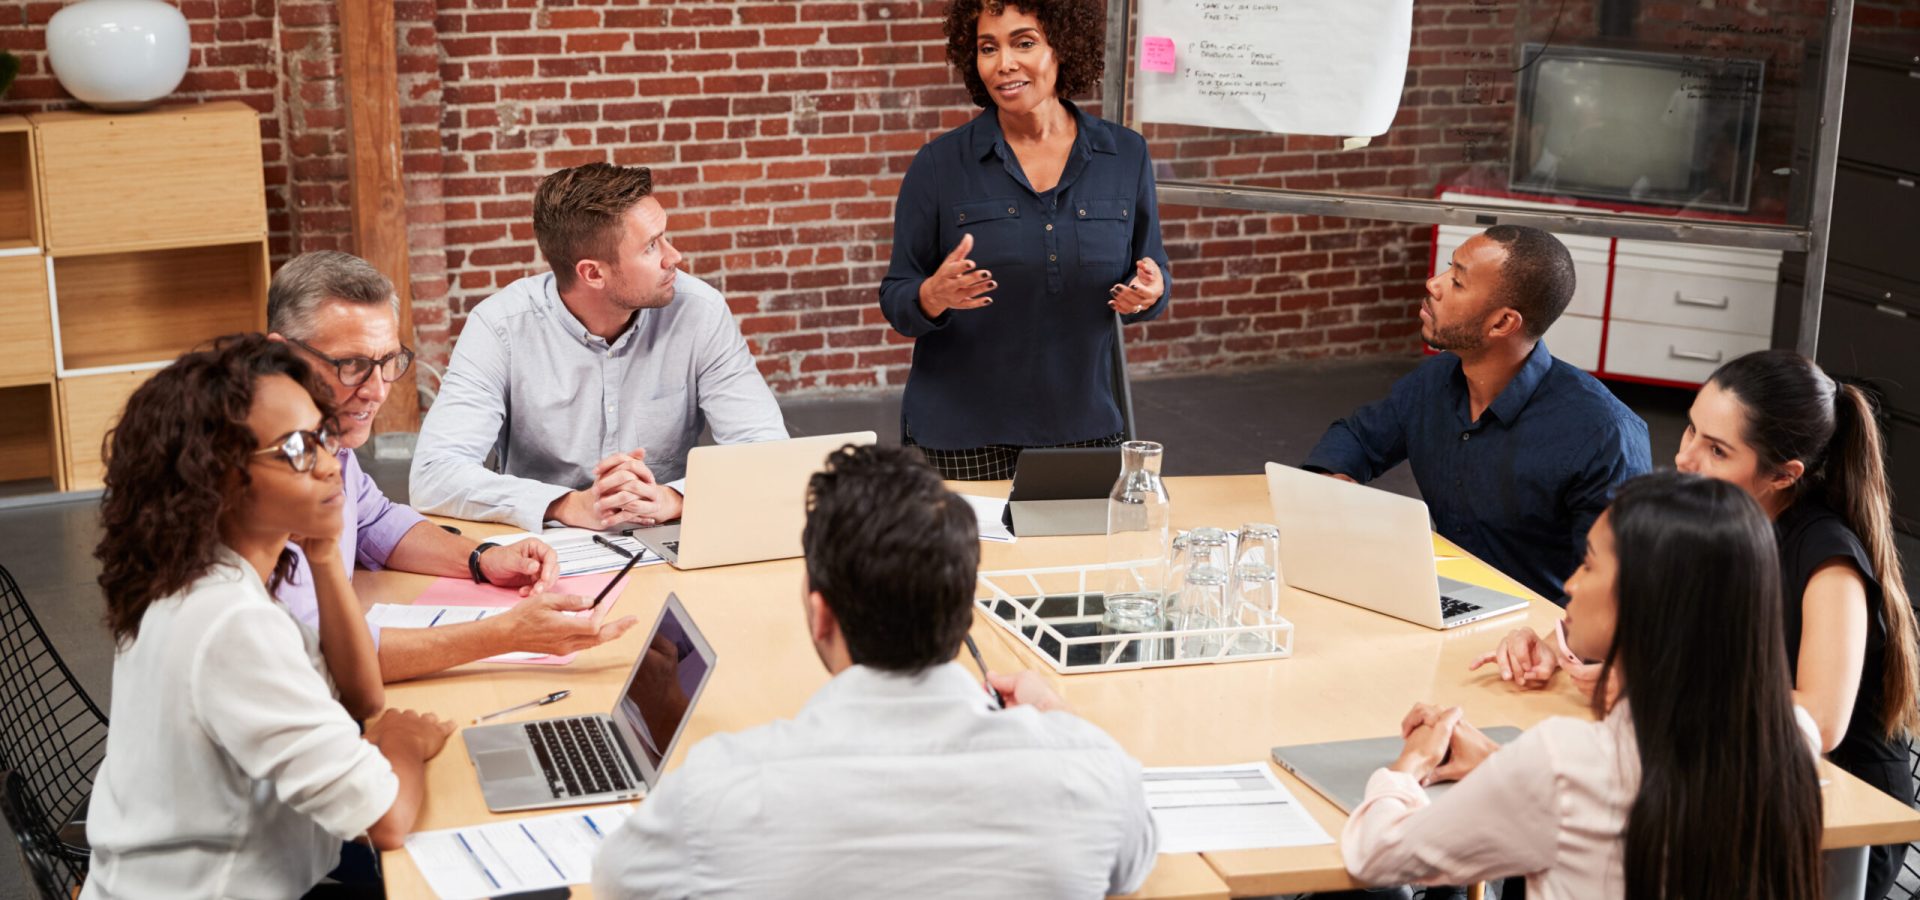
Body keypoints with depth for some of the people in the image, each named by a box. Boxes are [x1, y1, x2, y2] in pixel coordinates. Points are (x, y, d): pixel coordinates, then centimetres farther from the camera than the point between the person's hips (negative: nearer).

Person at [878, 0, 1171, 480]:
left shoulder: (1126, 156, 1)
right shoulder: (939, 165, -4)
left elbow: (1151, 272, 10)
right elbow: (897, 301, -1)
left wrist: (1148, 291, -13)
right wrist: (935, 296, -23)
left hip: (1084, 426, 2)